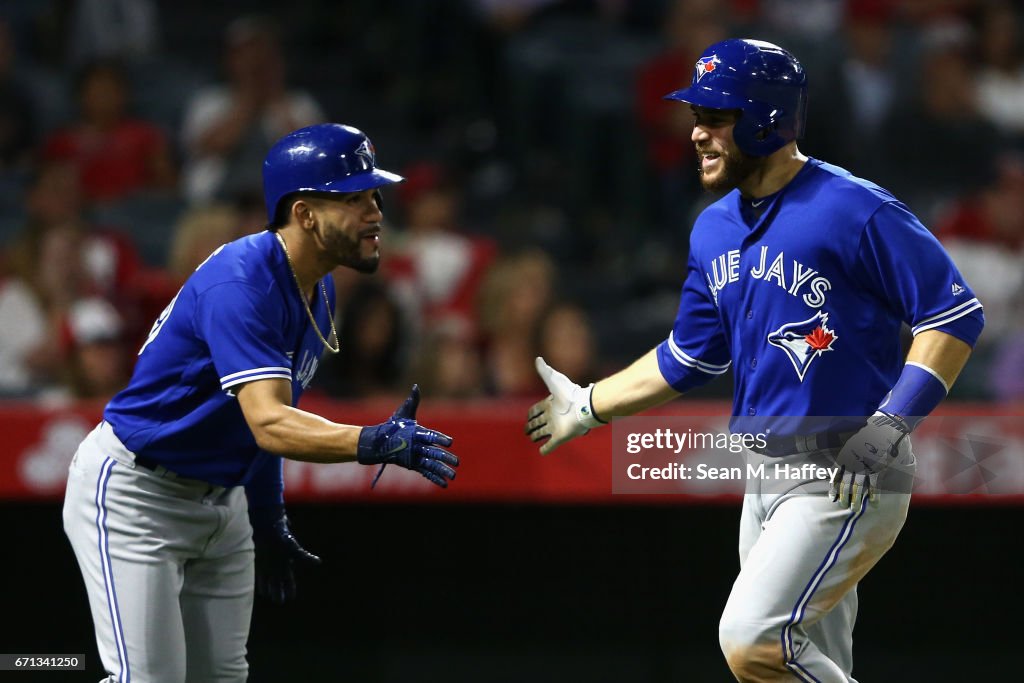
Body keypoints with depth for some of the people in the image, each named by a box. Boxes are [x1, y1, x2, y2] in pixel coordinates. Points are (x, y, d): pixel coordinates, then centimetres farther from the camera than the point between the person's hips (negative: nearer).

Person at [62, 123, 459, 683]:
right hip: (133, 494, -9)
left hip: (223, 501, 9)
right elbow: (268, 423, -37)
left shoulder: (319, 294, 3)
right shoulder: (239, 284, -27)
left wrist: (269, 519, 15)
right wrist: (376, 443, -49)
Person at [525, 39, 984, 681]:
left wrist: (892, 421, -22)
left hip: (848, 477, -8)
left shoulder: (854, 210, -15)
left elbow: (956, 313, -15)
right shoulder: (715, 229, 10)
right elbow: (690, 357, 22)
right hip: (765, 477, 8)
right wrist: (588, 406, 24)